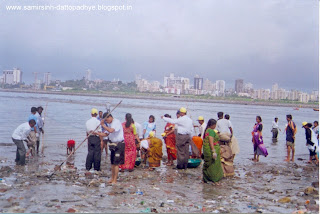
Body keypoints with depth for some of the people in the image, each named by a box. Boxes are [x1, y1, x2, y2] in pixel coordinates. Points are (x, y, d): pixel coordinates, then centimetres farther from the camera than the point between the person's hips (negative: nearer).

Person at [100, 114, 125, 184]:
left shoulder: (117, 122, -15)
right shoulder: (110, 124, 12)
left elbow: (111, 130, -30)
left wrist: (103, 125, -18)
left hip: (119, 144, -9)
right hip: (113, 144, 9)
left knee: (116, 163, -7)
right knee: (112, 162, 13)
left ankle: (115, 180, -2)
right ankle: (112, 178, 23)